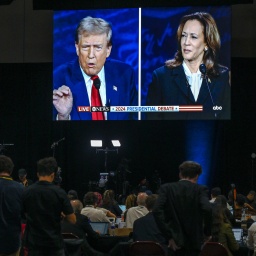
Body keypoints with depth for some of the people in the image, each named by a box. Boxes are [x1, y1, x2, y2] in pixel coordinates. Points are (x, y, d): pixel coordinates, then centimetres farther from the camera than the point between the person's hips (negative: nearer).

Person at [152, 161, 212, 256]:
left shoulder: (166, 188, 2)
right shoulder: (200, 189, -2)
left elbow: (157, 211, -11)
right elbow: (207, 209, -19)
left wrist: (169, 236, -8)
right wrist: (207, 233, -5)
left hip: (175, 242, 1)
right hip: (195, 242, -1)